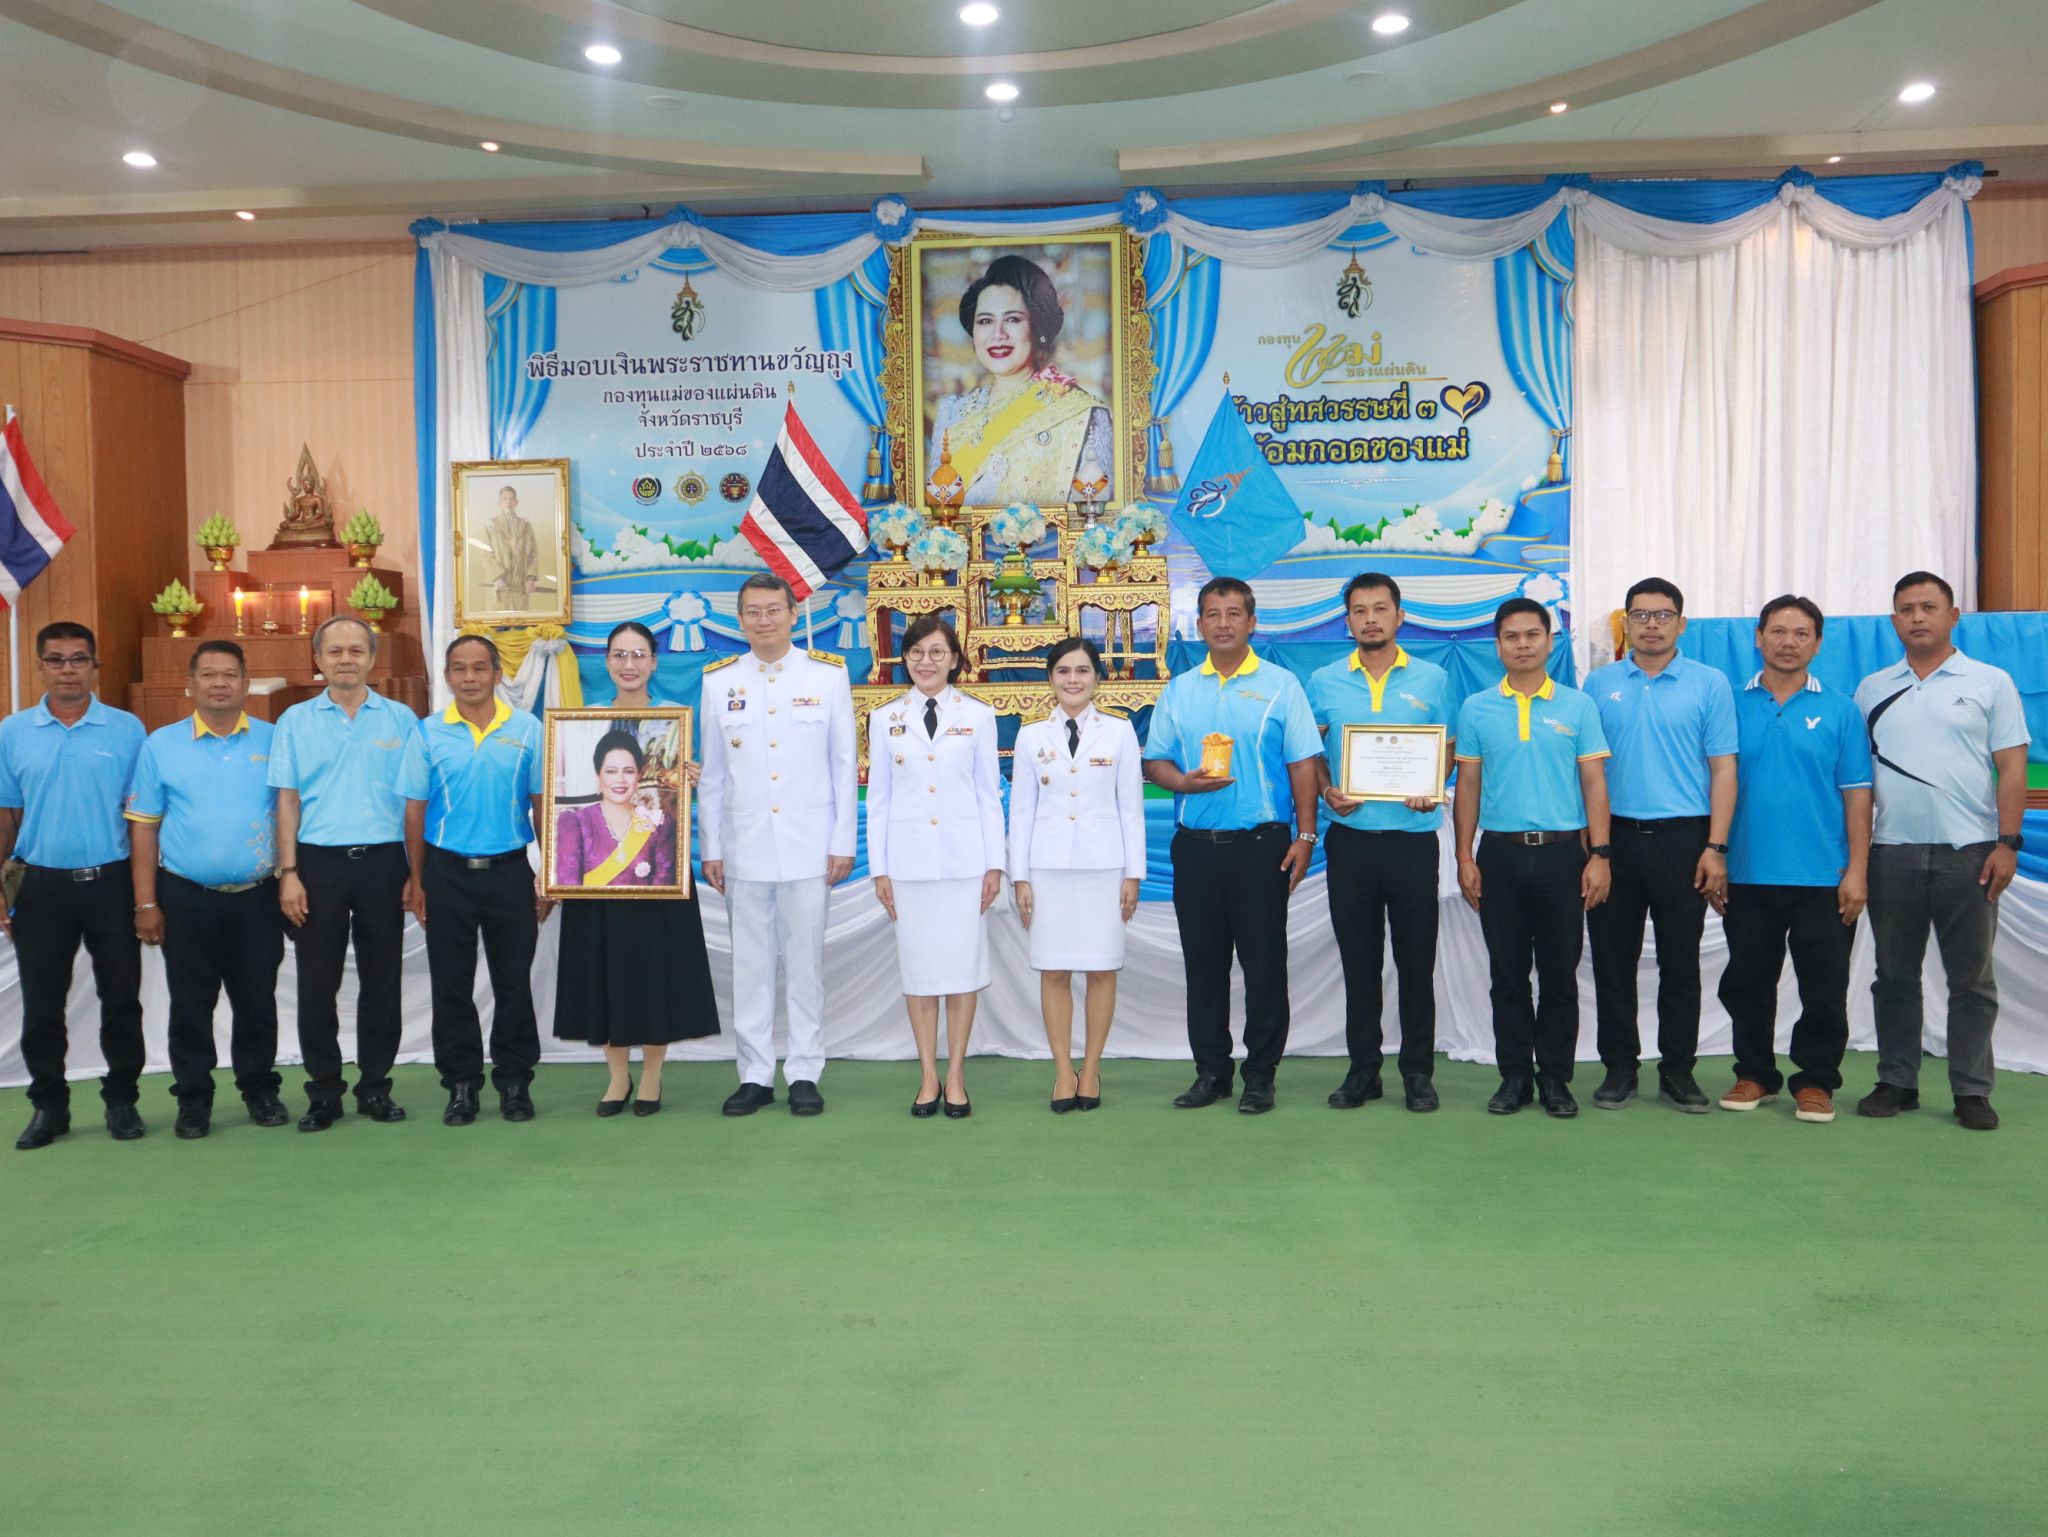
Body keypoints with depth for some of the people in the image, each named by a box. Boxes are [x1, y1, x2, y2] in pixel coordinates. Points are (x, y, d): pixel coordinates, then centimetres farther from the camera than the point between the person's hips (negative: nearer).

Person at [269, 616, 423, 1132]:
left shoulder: (401, 720, 5)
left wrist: (417, 872, -2)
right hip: (319, 862, 0)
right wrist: (288, 872, -4)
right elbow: (287, 799, 3)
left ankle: (375, 1086, 17)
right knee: (317, 983, 3)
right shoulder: (296, 722, 6)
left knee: (381, 981, 6)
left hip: (383, 862, 0)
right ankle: (323, 1092, 13)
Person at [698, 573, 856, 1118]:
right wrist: (710, 847, 5)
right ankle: (755, 1075, 15)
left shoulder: (829, 675, 3)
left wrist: (843, 842, -1)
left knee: (806, 962, 2)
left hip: (808, 844, -1)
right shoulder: (719, 681, 7)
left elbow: (844, 765, 3)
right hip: (744, 847, 2)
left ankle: (804, 1074, 12)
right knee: (750, 963, 6)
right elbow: (712, 774, 8)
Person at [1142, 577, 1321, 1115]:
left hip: (1261, 845, -3)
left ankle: (1260, 1075, 12)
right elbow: (1154, 762, 11)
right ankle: (1210, 1070, 20)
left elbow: (1302, 764, -1)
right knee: (1203, 963, 8)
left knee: (1264, 964, 1)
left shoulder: (1280, 685, 2)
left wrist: (1305, 835, -7)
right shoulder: (1179, 690, 12)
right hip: (1195, 846, 3)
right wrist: (1183, 781, -10)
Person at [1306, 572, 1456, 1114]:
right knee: (1359, 960, 7)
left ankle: (1419, 1071, 16)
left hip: (1413, 837, -1)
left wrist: (1430, 792, -12)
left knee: (1417, 959, 4)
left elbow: (1447, 751, 7)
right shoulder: (1324, 682, 6)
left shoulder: (1432, 679, 4)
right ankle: (1363, 1069, 17)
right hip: (1350, 839, 1)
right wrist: (1327, 790, -8)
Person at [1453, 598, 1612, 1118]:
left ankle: (1555, 1077, 16)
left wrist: (1599, 855, -6)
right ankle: (1514, 1075, 16)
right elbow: (1467, 786, 7)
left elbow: (1594, 783, 2)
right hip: (1500, 854, 1)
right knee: (1508, 974, 6)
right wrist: (1464, 857, 1)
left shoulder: (1578, 706, 3)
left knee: (1560, 974, 5)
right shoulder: (1476, 709, 6)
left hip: (1562, 852, -1)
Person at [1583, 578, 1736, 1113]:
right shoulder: (1599, 684, 7)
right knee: (1613, 960, 6)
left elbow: (1723, 769, 0)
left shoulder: (1709, 684, 2)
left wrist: (1716, 848, -7)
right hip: (1613, 835, 2)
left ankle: (1678, 1071, 16)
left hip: (1682, 837, -1)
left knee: (1680, 963, 5)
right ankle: (1619, 1067, 17)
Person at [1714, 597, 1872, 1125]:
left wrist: (1857, 871, -6)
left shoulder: (1839, 710, 2)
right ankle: (1755, 1074, 25)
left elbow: (1857, 795, 1)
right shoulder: (1733, 706, 4)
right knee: (1747, 983, 10)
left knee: (1824, 990, 6)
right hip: (1748, 877, 1)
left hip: (1824, 880, -1)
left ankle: (1816, 1081, 20)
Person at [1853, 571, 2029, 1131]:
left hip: (1969, 853, -2)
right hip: (1891, 853, 2)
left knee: (1972, 979, 3)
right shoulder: (1872, 689, 11)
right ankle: (1896, 1083, 18)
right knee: (1895, 975, 8)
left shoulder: (1990, 682, 4)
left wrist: (2008, 843, -8)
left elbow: (2012, 768, 0)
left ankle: (1972, 1091, 12)